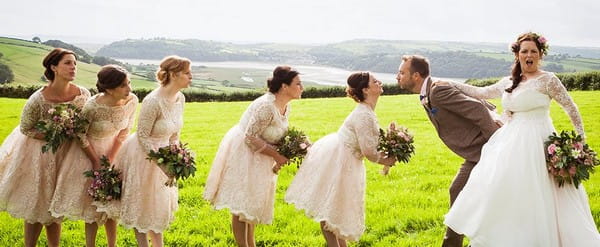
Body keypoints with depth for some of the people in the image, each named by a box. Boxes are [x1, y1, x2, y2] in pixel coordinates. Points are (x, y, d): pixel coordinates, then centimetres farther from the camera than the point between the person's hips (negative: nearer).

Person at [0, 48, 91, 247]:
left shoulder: (84, 94, -13)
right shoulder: (38, 100, -25)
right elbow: (25, 129, -12)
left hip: (65, 154, 4)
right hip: (39, 154, -4)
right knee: (36, 208, 7)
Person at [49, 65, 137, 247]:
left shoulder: (132, 101, -17)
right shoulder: (93, 106, -30)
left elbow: (124, 131, -5)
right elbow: (80, 135, -15)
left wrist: (110, 160, -9)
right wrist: (96, 162, -10)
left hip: (114, 151, 4)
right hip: (89, 151, -4)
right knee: (92, 203, 4)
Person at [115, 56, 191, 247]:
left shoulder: (180, 98, -6)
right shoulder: (153, 101, -29)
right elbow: (143, 136, -23)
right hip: (142, 155, -7)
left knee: (159, 202, 19)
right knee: (142, 204, 10)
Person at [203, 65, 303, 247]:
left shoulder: (286, 106, -1)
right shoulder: (266, 106, -28)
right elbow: (251, 137, -27)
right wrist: (276, 155, -22)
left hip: (258, 156, 10)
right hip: (242, 152, -9)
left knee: (253, 202, 18)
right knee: (241, 204, -2)